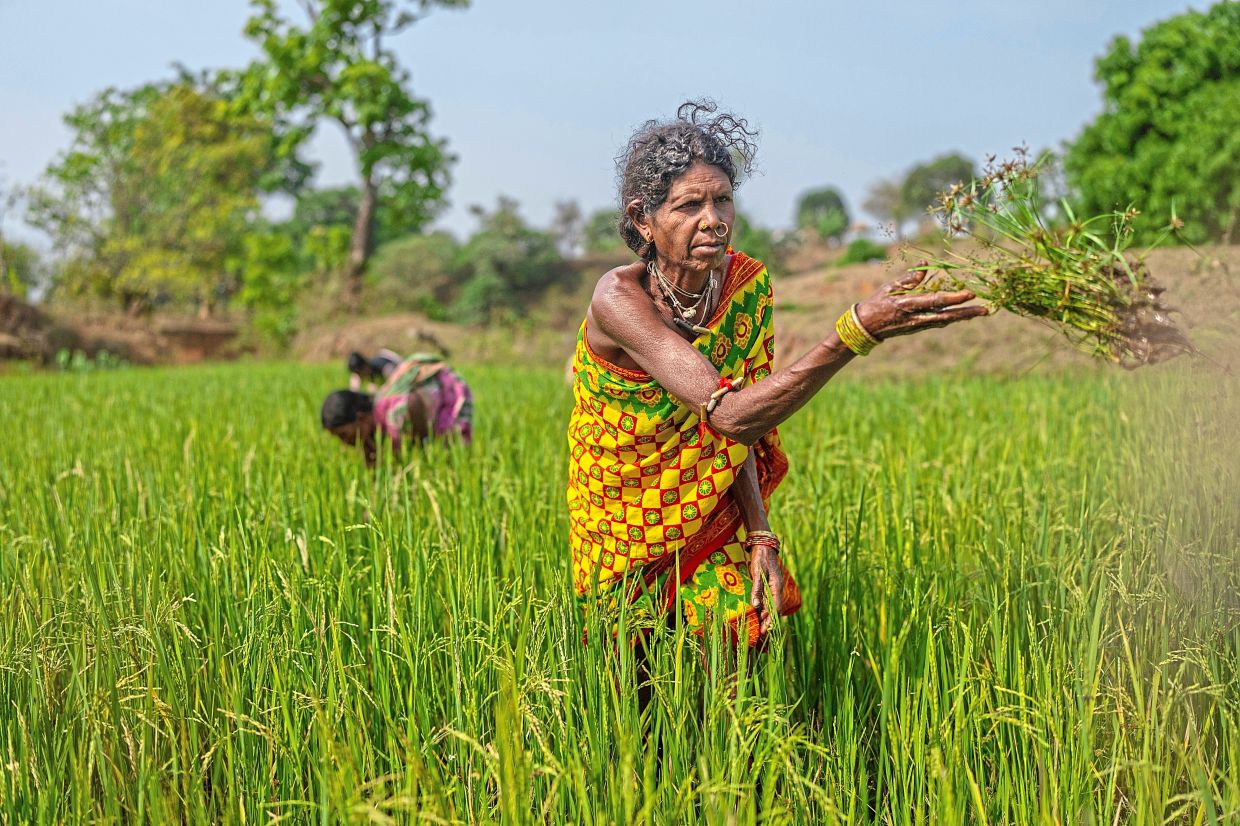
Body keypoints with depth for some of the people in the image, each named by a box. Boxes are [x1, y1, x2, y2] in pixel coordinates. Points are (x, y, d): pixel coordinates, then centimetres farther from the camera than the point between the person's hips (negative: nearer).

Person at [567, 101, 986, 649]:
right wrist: (859, 331, -50)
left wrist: (760, 537, -19)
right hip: (628, 531, -3)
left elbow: (735, 433, -4)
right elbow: (728, 415, -41)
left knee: (744, 635, -11)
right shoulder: (619, 297, -29)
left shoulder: (747, 285, -12)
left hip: (709, 515, 4)